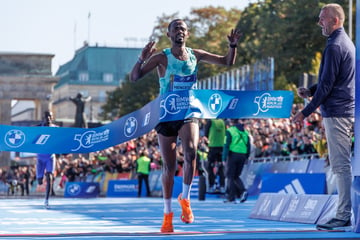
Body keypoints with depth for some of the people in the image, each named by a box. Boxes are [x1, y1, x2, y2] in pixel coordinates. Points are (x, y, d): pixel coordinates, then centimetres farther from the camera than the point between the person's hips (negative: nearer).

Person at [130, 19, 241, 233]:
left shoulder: (195, 55, 4)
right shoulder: (162, 58, -5)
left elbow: (228, 62, 11)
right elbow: (134, 77, -12)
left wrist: (233, 46, -8)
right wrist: (142, 59, -30)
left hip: (189, 113, 1)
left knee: (191, 150, -27)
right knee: (169, 166, 1)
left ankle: (185, 198, -6)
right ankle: (167, 213, 17)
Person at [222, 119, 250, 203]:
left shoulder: (229, 131, -4)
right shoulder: (245, 132, 12)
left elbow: (226, 145, -10)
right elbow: (248, 146, 12)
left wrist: (224, 158, -10)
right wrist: (246, 158, 19)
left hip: (232, 155, -5)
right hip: (242, 157, 5)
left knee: (230, 177, 4)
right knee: (236, 176, 17)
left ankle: (232, 198, 1)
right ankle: (243, 191, -7)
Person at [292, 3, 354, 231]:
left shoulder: (335, 46, -14)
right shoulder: (346, 42, 18)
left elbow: (327, 84, -17)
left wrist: (307, 111, -13)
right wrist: (310, 91, 12)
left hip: (336, 113, -10)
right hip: (347, 111, 10)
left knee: (341, 165, -8)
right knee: (343, 165, 12)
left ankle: (344, 216, -6)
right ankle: (345, 214, 16)